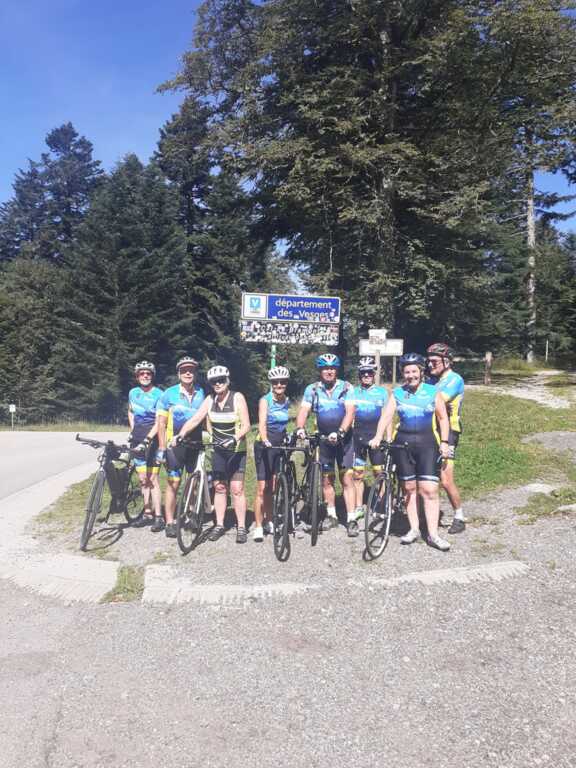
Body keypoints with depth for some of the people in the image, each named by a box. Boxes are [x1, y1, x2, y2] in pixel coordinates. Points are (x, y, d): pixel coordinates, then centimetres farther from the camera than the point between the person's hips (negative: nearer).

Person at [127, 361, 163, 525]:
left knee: (152, 479, -8)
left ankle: (158, 515, -2)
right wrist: (132, 432, 13)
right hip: (138, 438, 5)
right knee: (143, 479, 7)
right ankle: (147, 512, 15)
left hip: (153, 438, -5)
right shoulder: (133, 392, 8)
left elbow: (159, 422, -15)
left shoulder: (159, 395, -9)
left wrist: (146, 440, -23)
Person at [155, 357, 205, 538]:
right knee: (173, 484, 0)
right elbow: (161, 422, -2)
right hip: (175, 445, -2)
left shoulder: (202, 394, 3)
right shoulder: (169, 394, -3)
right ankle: (169, 523, 8)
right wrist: (161, 448, -8)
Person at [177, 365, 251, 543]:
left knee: (237, 489, -6)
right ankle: (219, 525, 18)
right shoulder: (210, 400, 1)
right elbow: (195, 419, -6)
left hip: (236, 449, -4)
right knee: (219, 488, 8)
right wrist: (180, 434, -21)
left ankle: (241, 527, 3)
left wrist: (235, 438, -33)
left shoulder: (237, 398, -11)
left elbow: (246, 425, -16)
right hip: (218, 450, 4)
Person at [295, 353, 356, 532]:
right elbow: (304, 410, -11)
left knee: (347, 479, -4)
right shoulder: (312, 389, -1)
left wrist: (340, 432, -33)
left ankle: (351, 518, 2)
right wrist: (300, 428, -31)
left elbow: (350, 412, -18)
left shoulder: (346, 387, -8)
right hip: (323, 439, 3)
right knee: (326, 479, 10)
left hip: (343, 439, -2)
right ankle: (331, 515, 25)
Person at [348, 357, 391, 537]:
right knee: (357, 474, 2)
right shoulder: (353, 392, 9)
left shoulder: (382, 392, 6)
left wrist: (389, 439, -4)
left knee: (379, 473, -1)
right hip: (358, 437, 1)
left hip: (376, 437, -1)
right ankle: (357, 511, 9)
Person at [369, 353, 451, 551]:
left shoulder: (433, 392, 4)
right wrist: (378, 437, -20)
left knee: (429, 490, -7)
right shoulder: (397, 393, 5)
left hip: (426, 443, -2)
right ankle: (414, 529, 19)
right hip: (403, 443, 2)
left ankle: (433, 534, -1)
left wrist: (444, 442, 1)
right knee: (409, 488, 8)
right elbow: (386, 416, -5)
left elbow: (443, 418, 8)